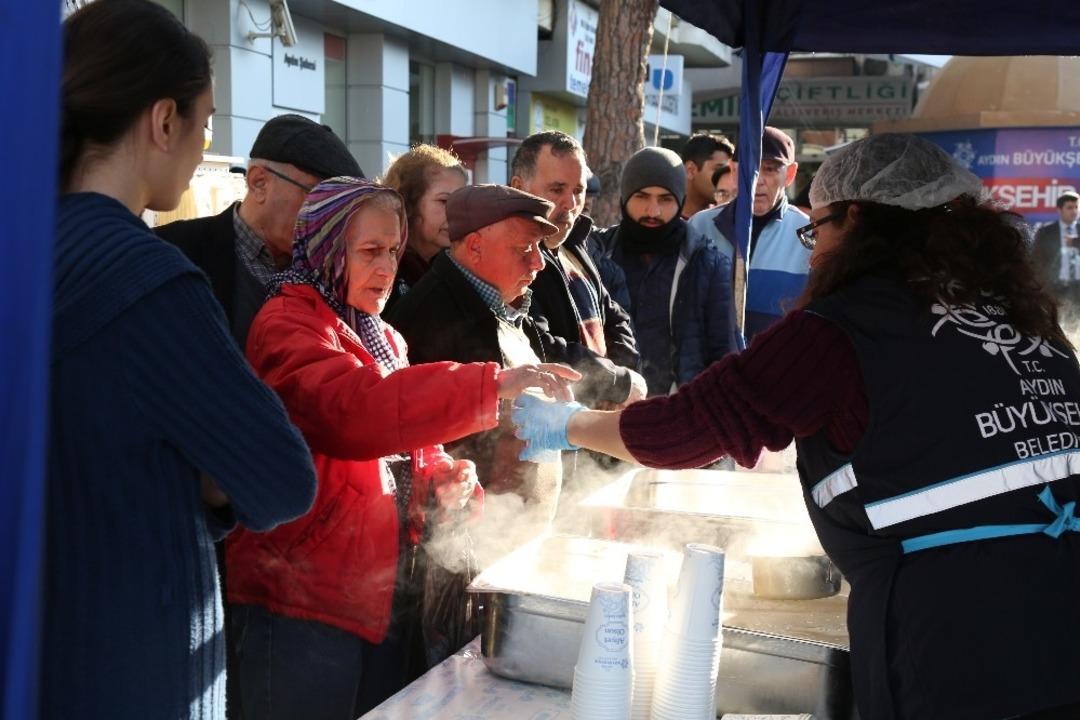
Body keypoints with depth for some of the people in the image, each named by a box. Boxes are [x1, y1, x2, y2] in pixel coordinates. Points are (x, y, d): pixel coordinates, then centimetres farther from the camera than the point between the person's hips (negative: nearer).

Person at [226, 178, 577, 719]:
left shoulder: (383, 339, 15)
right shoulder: (287, 325, -12)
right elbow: (353, 408, -31)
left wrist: (443, 480, -5)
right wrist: (492, 385, -36)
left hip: (387, 601, 8)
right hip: (302, 603, -8)